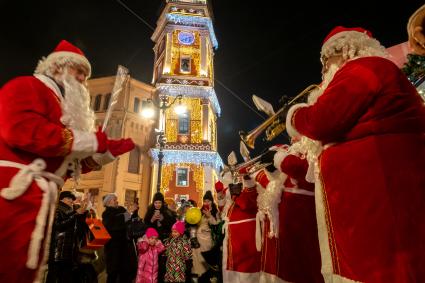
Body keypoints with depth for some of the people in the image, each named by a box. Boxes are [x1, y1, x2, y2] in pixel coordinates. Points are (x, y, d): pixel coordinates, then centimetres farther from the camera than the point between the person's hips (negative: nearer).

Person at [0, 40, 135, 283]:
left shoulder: (64, 108, 27)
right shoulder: (27, 86, 3)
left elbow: (67, 167, 24)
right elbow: (22, 130, -20)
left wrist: (109, 151, 14)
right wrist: (89, 141, -11)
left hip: (37, 203, 9)